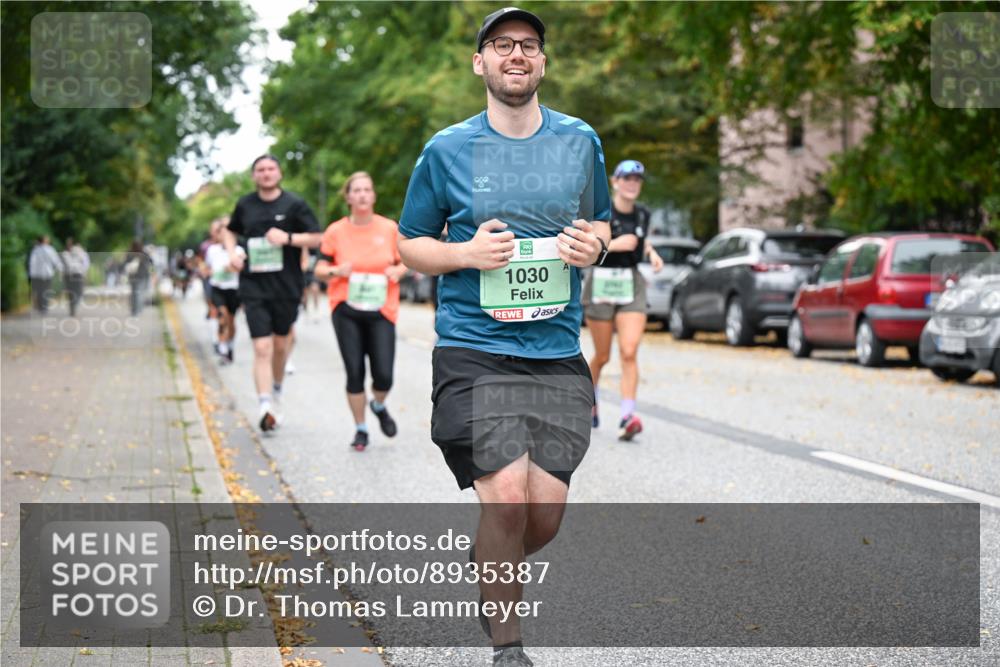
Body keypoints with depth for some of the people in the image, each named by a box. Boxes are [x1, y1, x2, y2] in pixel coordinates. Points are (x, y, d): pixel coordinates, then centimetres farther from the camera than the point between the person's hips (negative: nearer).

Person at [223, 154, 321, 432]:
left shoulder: (294, 204, -1)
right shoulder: (245, 205, 7)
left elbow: (316, 238, -3)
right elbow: (230, 231, 25)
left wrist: (288, 238, -17)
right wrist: (232, 252, 5)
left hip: (286, 286, 0)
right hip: (254, 287, 0)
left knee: (280, 344, 14)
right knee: (262, 348, -10)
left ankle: (277, 391, 39)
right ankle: (265, 406, -17)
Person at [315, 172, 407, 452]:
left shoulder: (390, 228, 2)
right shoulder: (336, 231, 0)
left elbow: (404, 261, 12)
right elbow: (320, 268, 5)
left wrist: (398, 270, -10)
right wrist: (336, 271, -16)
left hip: (382, 311, 0)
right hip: (346, 310, 0)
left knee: (383, 375, -6)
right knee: (354, 373, -2)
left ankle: (379, 406, 30)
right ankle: (360, 429, 17)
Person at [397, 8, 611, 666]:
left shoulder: (580, 141, 9)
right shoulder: (447, 151, 1)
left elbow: (601, 224, 21)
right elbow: (410, 244, 9)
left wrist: (593, 245, -3)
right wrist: (465, 253, -11)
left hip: (557, 355, 3)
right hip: (474, 352, -3)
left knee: (546, 510, -1)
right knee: (508, 497, -15)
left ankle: (486, 567, 34)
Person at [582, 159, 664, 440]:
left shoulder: (643, 214, 6)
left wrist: (652, 253, 7)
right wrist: (614, 244, -27)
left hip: (632, 286, 3)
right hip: (601, 284, -3)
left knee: (629, 352, -13)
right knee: (602, 356, 9)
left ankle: (627, 417, -18)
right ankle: (590, 402, 38)